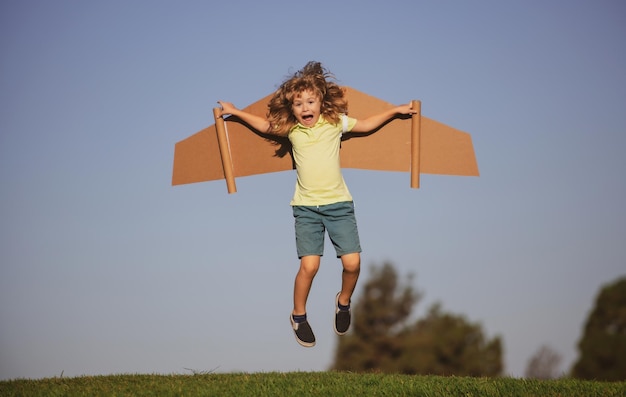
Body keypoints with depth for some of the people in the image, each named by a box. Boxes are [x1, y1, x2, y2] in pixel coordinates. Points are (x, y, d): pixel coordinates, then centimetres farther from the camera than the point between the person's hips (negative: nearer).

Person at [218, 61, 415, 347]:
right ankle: (298, 315, 12)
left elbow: (366, 125, 17)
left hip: (338, 203, 1)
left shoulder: (334, 122, 2)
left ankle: (343, 302, 23)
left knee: (352, 262, -8)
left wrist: (395, 111, 13)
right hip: (307, 207, 0)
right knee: (309, 265, -13)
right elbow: (264, 125, 22)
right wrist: (235, 112, 23)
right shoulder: (291, 129, 4)